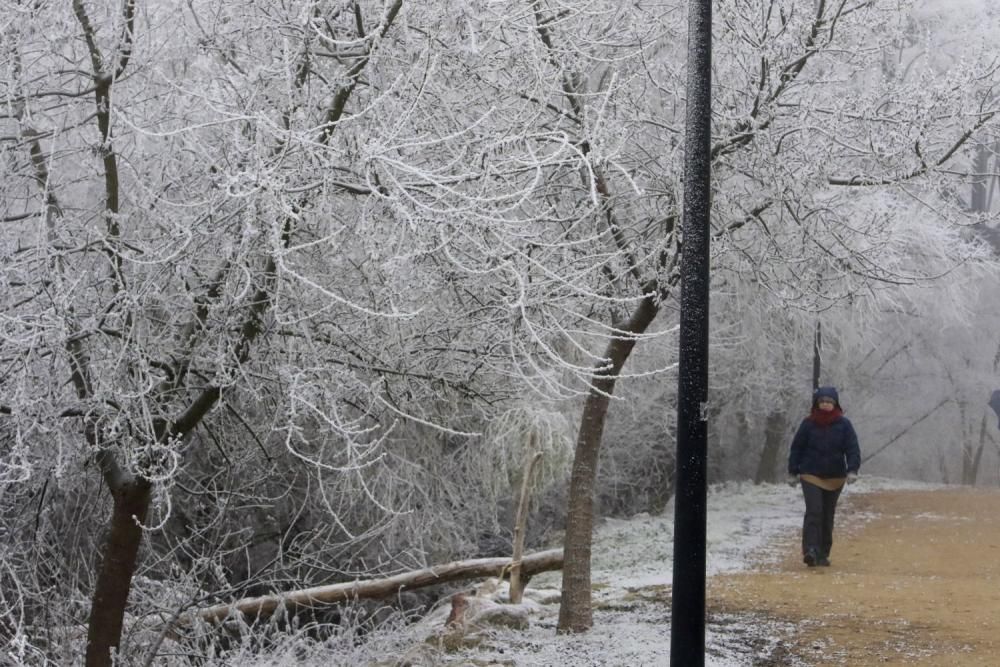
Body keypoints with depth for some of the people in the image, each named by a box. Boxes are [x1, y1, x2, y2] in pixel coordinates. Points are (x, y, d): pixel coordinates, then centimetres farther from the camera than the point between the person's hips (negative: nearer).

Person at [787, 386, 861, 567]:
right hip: (811, 476, -2)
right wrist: (793, 472, 4)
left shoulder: (844, 424, -1)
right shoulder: (808, 424, -2)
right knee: (814, 511, -17)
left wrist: (852, 470, -17)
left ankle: (823, 554, 20)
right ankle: (810, 550, -22)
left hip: (835, 477, 2)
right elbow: (796, 448, 4)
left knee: (827, 516, 10)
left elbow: (853, 449, -3)